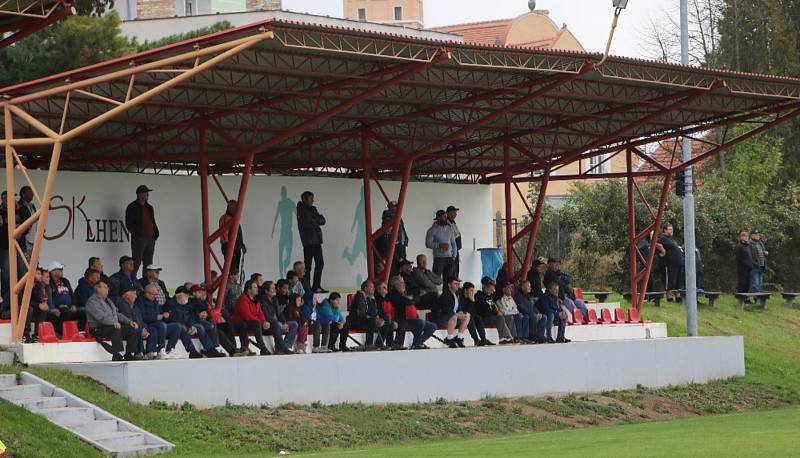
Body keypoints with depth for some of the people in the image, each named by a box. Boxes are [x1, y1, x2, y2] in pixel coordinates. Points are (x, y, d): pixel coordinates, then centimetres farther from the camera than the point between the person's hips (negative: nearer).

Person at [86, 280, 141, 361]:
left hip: (113, 326, 9)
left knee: (132, 329, -4)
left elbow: (117, 314, 27)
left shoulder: (107, 300, 24)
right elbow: (101, 317, -23)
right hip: (98, 329, -9)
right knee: (116, 329, -37)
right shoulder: (92, 302, -8)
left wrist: (129, 321, 12)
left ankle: (128, 355, -5)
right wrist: (114, 322, -33)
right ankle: (116, 356, -39)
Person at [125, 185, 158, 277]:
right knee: (136, 263, -10)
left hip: (150, 239, 7)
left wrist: (155, 234, 9)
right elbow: (129, 225, -8)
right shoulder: (132, 207, -3)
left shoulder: (149, 207, 19)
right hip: (139, 239, -7)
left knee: (148, 264, 8)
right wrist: (137, 233, -14)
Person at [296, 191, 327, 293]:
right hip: (308, 241, -8)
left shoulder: (313, 209, 18)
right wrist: (317, 220, -2)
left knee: (320, 264, 7)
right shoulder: (301, 210, -6)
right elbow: (307, 223, -17)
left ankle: (316, 287, 13)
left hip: (317, 240, 8)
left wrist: (314, 221, -7)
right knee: (308, 265, -7)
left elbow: (323, 221, 10)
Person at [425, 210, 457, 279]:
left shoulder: (450, 229, 10)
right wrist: (440, 245, -20)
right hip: (438, 258, -5)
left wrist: (454, 256, 7)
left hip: (449, 258, 5)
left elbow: (453, 243, 16)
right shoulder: (433, 230, -5)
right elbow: (428, 243, -10)